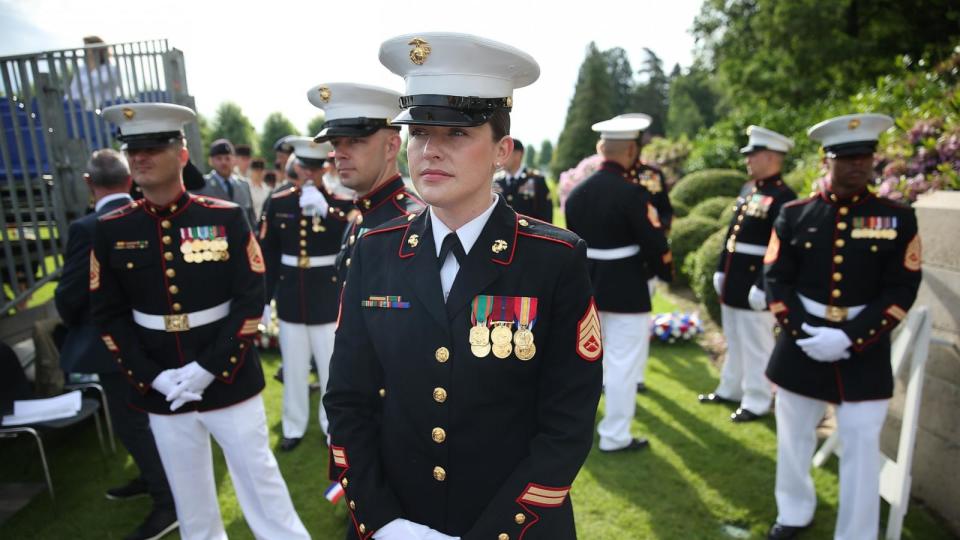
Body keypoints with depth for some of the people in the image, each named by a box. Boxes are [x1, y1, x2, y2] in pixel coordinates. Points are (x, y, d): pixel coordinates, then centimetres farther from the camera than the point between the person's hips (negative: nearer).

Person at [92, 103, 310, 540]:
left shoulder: (226, 218, -8)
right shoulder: (111, 230, 0)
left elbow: (251, 301, -9)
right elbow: (109, 315, 2)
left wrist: (209, 367, -15)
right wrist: (152, 376, -8)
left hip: (231, 383, -2)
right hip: (161, 392, 3)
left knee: (259, 480, 11)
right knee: (190, 498, 18)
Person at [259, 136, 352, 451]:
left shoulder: (340, 201, -6)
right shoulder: (278, 202, 1)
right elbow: (267, 255, 4)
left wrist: (325, 209, -31)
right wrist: (263, 299, 4)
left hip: (328, 296, -2)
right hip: (290, 295, 3)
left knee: (331, 365, 8)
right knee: (294, 366, 14)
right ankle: (294, 426, 31)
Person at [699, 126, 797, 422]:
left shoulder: (783, 197, -15)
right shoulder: (747, 189, 11)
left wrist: (762, 286, -21)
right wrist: (721, 269, 15)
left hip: (754, 283, -8)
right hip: (733, 280, 8)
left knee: (755, 344, 4)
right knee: (734, 340, 19)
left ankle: (756, 402, 18)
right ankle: (730, 389, 34)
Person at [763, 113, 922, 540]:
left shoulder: (898, 218, -1)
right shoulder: (794, 215, -1)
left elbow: (901, 292, -6)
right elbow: (776, 280, -2)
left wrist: (850, 339, -17)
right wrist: (803, 331, -15)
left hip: (865, 354, -1)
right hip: (800, 347, 1)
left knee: (861, 449, 5)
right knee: (794, 438, 16)